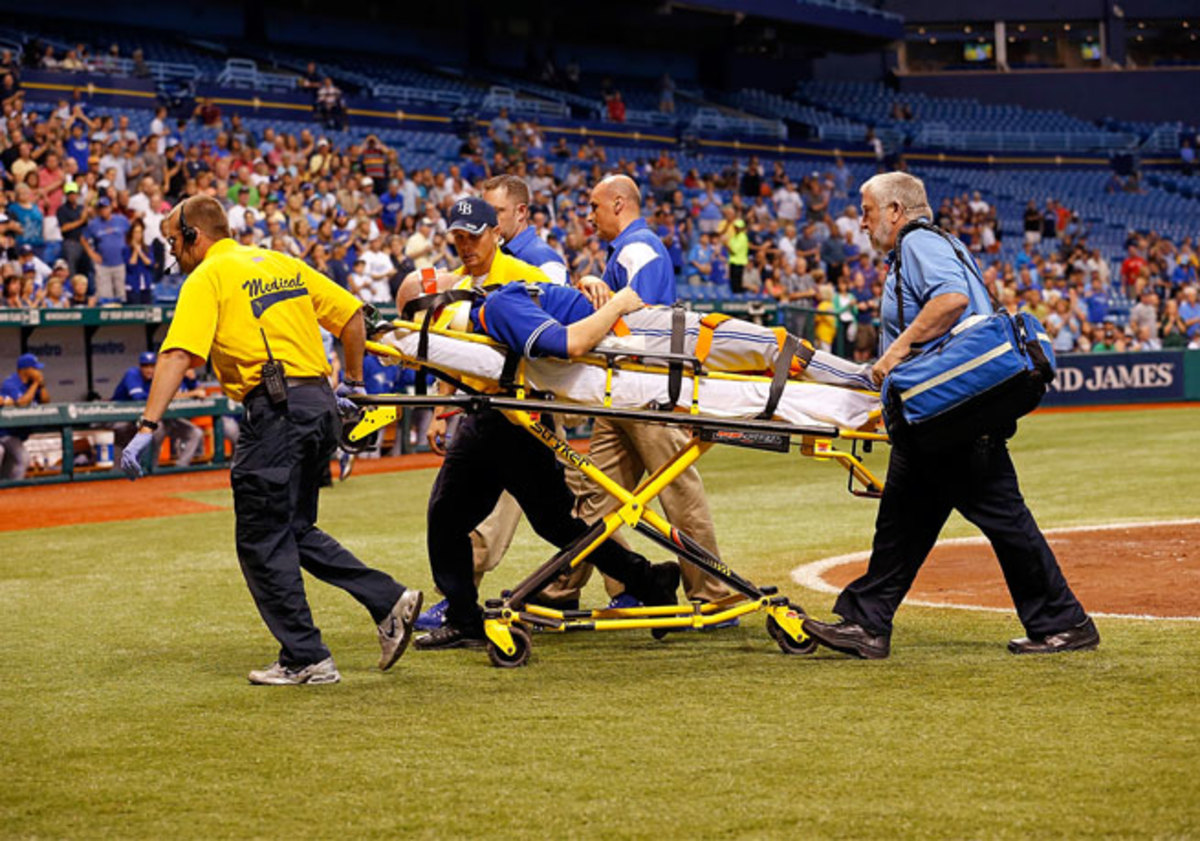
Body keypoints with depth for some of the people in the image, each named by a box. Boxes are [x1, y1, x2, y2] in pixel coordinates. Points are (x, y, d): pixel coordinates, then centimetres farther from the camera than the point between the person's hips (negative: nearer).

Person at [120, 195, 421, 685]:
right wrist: (354, 384, 29)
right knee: (293, 530, 20)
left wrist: (147, 428, -20)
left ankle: (306, 659, 3)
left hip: (276, 409, -8)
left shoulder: (207, 278, -3)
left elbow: (178, 356, -15)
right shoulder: (283, 265, 18)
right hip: (321, 404, 8)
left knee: (262, 542, 2)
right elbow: (351, 314, 19)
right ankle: (388, 600, 11)